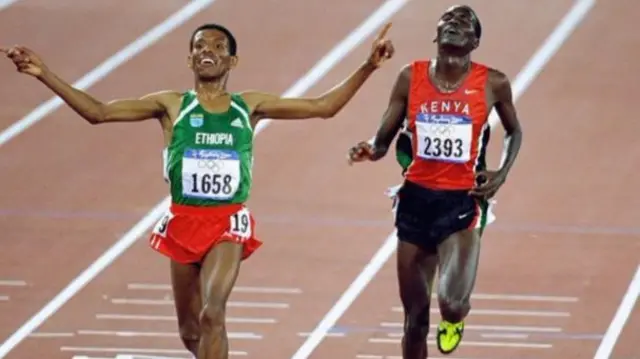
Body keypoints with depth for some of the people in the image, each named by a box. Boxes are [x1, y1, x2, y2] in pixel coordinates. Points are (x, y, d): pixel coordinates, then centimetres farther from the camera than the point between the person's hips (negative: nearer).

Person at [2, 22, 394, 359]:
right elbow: (99, 112, -1)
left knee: (212, 315, -22)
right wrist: (44, 74, -10)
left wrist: (369, 67, 2)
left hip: (229, 223, -2)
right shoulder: (173, 105, 4)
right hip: (183, 222, 2)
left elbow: (324, 107, 10)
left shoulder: (249, 106, 7)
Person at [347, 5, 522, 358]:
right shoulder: (411, 78, 1)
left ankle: (453, 319, 17)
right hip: (416, 198, 2)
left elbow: (514, 132, 15)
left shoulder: (492, 84, -3)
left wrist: (502, 173, -2)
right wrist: (369, 150, -17)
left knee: (452, 301, -22)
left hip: (462, 201, -2)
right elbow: (384, 139, 6)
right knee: (415, 316, 7)